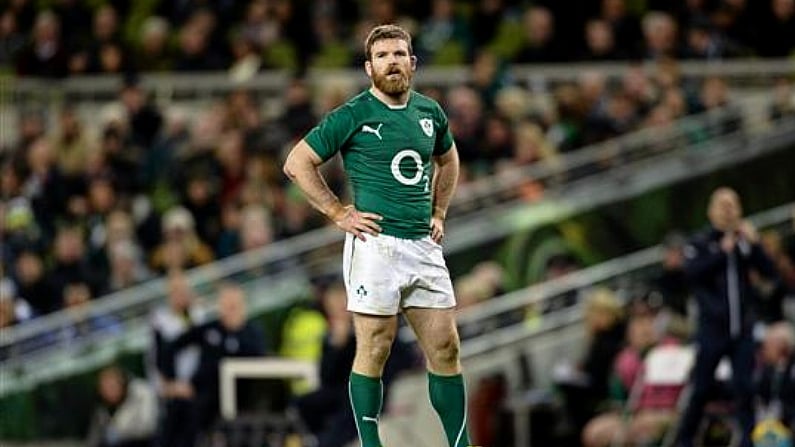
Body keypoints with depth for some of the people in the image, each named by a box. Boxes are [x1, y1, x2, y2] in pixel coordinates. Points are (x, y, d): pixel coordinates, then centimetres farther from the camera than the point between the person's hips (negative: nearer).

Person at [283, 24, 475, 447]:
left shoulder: (429, 111, 12)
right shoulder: (353, 115, -5)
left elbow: (447, 160, 32)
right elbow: (297, 163, -2)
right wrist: (339, 213, -5)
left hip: (424, 248, 6)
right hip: (376, 244, -6)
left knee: (445, 349, 6)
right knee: (374, 351, -4)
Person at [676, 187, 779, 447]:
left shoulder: (745, 242, 7)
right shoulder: (700, 243, 1)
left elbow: (769, 272, 1)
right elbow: (692, 272, -14)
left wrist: (754, 245, -12)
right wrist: (723, 252, -17)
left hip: (742, 328, 2)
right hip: (712, 328, -2)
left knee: (744, 387, -4)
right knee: (701, 389, 4)